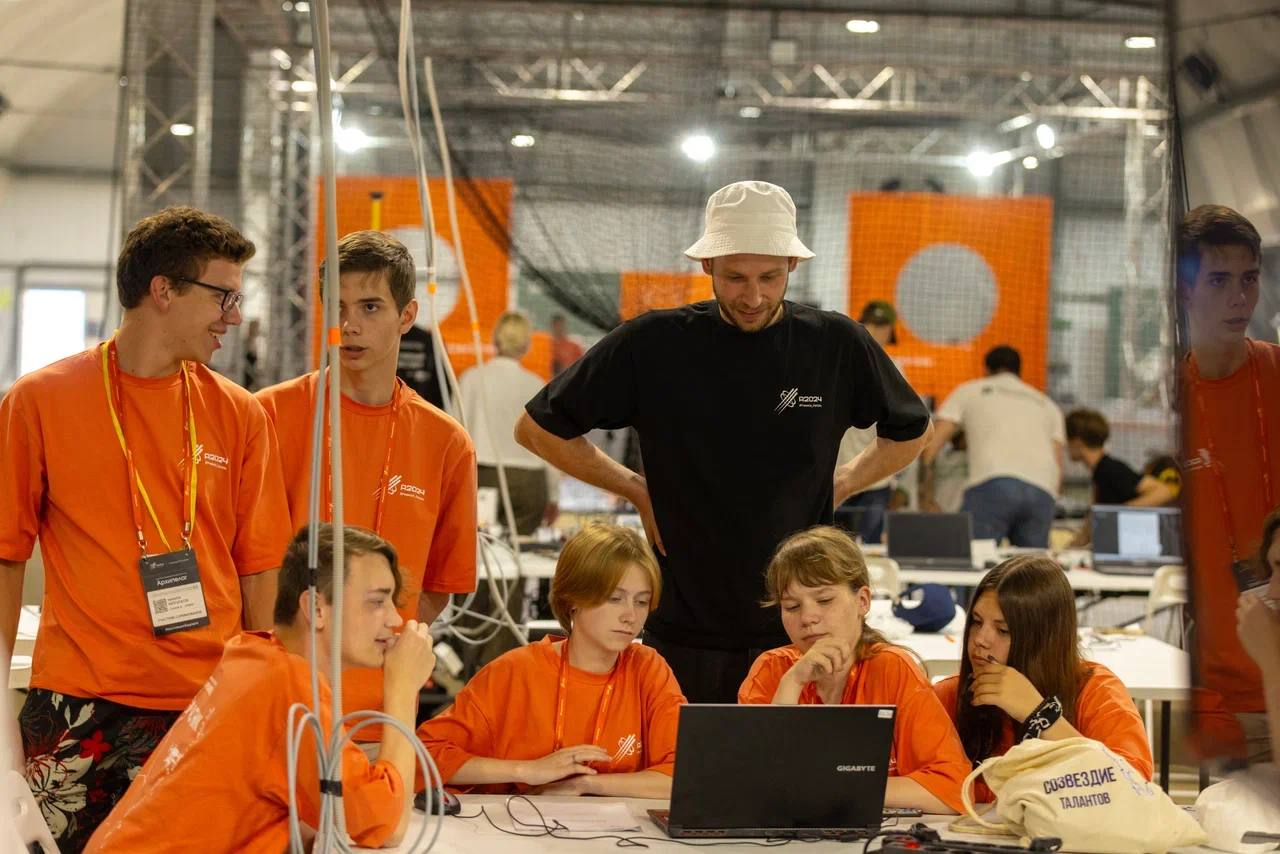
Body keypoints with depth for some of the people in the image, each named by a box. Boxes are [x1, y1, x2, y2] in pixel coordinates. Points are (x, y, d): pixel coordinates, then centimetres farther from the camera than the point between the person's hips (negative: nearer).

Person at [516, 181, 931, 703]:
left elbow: (911, 433, 20)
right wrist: (639, 491, 2)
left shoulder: (836, 345, 1)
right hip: (683, 635, 0)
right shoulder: (653, 345, -3)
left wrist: (840, 485, 7)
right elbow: (536, 429, 7)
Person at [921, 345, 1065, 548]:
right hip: (1042, 491, 4)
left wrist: (925, 493, 25)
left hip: (992, 483, -3)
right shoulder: (1047, 404, 33)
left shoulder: (968, 391, 25)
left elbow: (930, 445, 16)